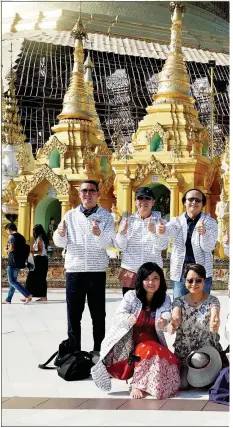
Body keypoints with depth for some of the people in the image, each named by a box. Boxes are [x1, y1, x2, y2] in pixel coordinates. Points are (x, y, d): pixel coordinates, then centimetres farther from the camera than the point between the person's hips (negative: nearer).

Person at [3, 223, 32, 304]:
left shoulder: (12, 236, -8)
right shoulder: (21, 237, 16)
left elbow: (12, 248, -21)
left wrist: (7, 250, 0)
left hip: (13, 262, -9)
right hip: (20, 262, 9)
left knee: (12, 281, -8)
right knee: (13, 280, 14)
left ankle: (28, 295, -18)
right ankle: (8, 299, 17)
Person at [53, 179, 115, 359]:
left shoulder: (106, 216, 1)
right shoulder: (70, 215, 7)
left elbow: (110, 243, -11)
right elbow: (61, 243, 3)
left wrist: (99, 235, -32)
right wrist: (60, 233, -20)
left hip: (97, 271, -1)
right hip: (74, 270, 1)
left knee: (98, 314, 6)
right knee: (73, 314, 6)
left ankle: (98, 350, 17)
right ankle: (74, 351, 16)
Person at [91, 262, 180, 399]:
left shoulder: (165, 300, 2)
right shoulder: (131, 296, -4)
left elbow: (166, 316, -14)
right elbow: (118, 317, -11)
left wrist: (163, 322, -40)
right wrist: (128, 319, -34)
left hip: (150, 341, 2)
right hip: (129, 340, -2)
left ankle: (140, 385, -18)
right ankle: (137, 384, -16)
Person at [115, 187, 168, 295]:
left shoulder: (158, 221, 3)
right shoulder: (128, 220, 6)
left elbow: (163, 246, -9)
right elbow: (121, 247, 1)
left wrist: (154, 232, -26)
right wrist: (122, 233, -18)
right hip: (130, 271, 1)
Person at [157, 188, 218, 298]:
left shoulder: (210, 222, 2)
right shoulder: (177, 221, 4)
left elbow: (208, 247, -9)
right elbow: (170, 229, -20)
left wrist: (204, 233, -30)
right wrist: (163, 229, -44)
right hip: (179, 273, 1)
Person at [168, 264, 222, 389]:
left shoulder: (212, 301, -6)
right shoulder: (179, 301, -2)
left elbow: (214, 316, -27)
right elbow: (176, 317, -23)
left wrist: (215, 323, -53)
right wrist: (173, 324, -49)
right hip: (184, 353, 1)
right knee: (181, 384, -14)